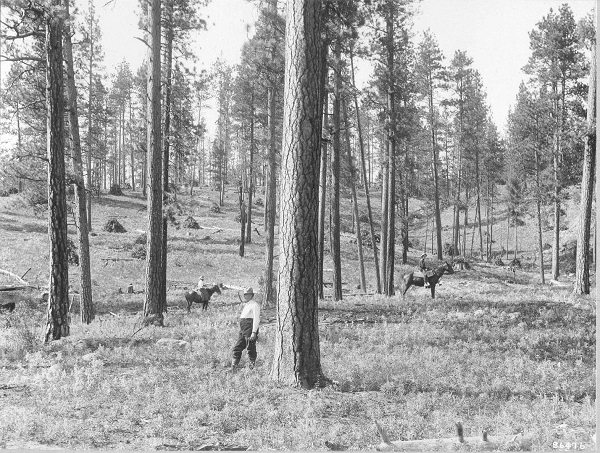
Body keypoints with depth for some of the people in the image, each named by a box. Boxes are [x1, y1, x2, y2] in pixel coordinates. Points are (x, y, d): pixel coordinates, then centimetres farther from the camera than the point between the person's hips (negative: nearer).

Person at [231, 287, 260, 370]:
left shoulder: (254, 305, -9)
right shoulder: (245, 305, 19)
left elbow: (256, 319, -16)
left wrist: (254, 332, -21)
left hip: (250, 330, -9)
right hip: (242, 329, 9)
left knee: (251, 348, -3)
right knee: (237, 347, 6)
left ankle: (252, 365, 7)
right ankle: (234, 365, 8)